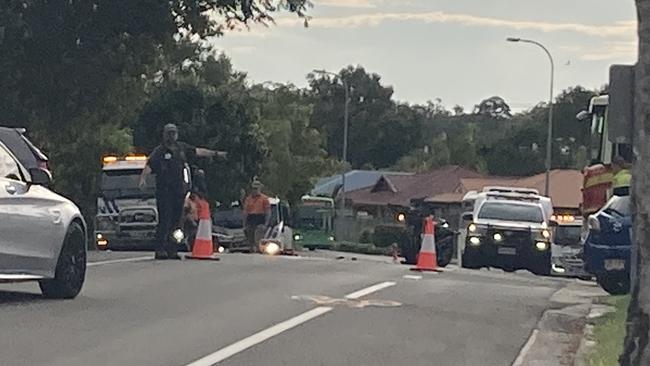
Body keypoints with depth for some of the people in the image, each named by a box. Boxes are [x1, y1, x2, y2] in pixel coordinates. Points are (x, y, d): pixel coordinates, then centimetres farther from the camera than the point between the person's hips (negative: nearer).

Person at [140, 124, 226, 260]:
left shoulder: (182, 148, 14)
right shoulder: (159, 151, -2)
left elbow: (198, 151, 25)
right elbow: (148, 166, -14)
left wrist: (216, 153, 29)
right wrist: (142, 179, -32)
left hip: (179, 191, 6)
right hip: (164, 191, -5)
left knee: (176, 221, 6)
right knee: (164, 221, -11)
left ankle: (172, 250, 11)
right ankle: (160, 250, -11)